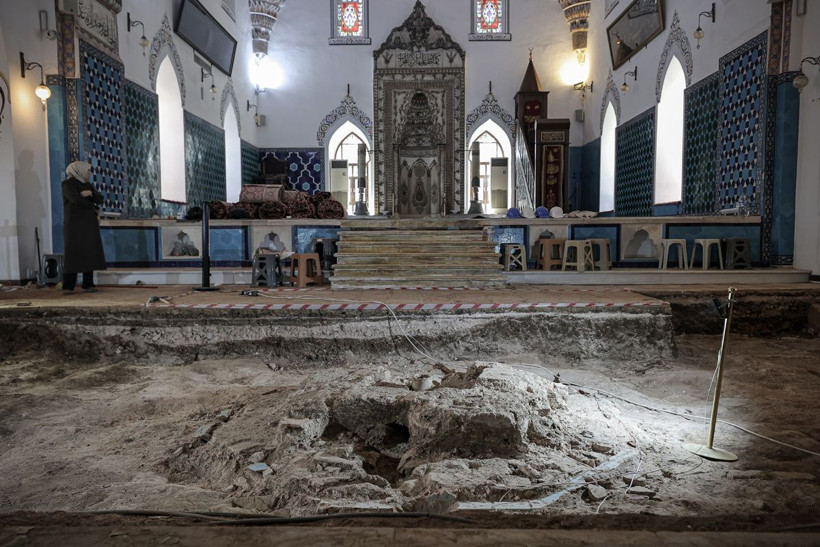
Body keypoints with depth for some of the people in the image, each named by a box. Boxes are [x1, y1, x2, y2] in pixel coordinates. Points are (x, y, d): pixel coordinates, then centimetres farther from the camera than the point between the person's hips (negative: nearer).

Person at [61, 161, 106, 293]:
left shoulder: (88, 185, 18)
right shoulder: (68, 184, -3)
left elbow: (100, 199, 7)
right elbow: (76, 199, -17)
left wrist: (90, 193, -13)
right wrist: (93, 206, -3)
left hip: (89, 224, 6)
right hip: (74, 224, -6)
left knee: (90, 254, 2)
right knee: (72, 254, -8)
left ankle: (88, 285, 6)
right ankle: (67, 287, -6)